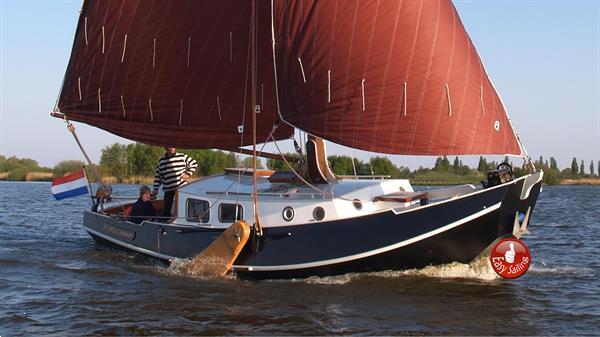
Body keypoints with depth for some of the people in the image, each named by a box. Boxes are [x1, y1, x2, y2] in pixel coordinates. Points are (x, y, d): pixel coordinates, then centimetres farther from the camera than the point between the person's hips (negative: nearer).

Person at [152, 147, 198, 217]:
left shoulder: (182, 157, 3)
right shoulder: (161, 161, 12)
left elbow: (194, 164, 12)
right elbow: (158, 176, 16)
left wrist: (188, 174, 0)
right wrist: (155, 189, 8)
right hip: (168, 190, 2)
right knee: (167, 209, 2)